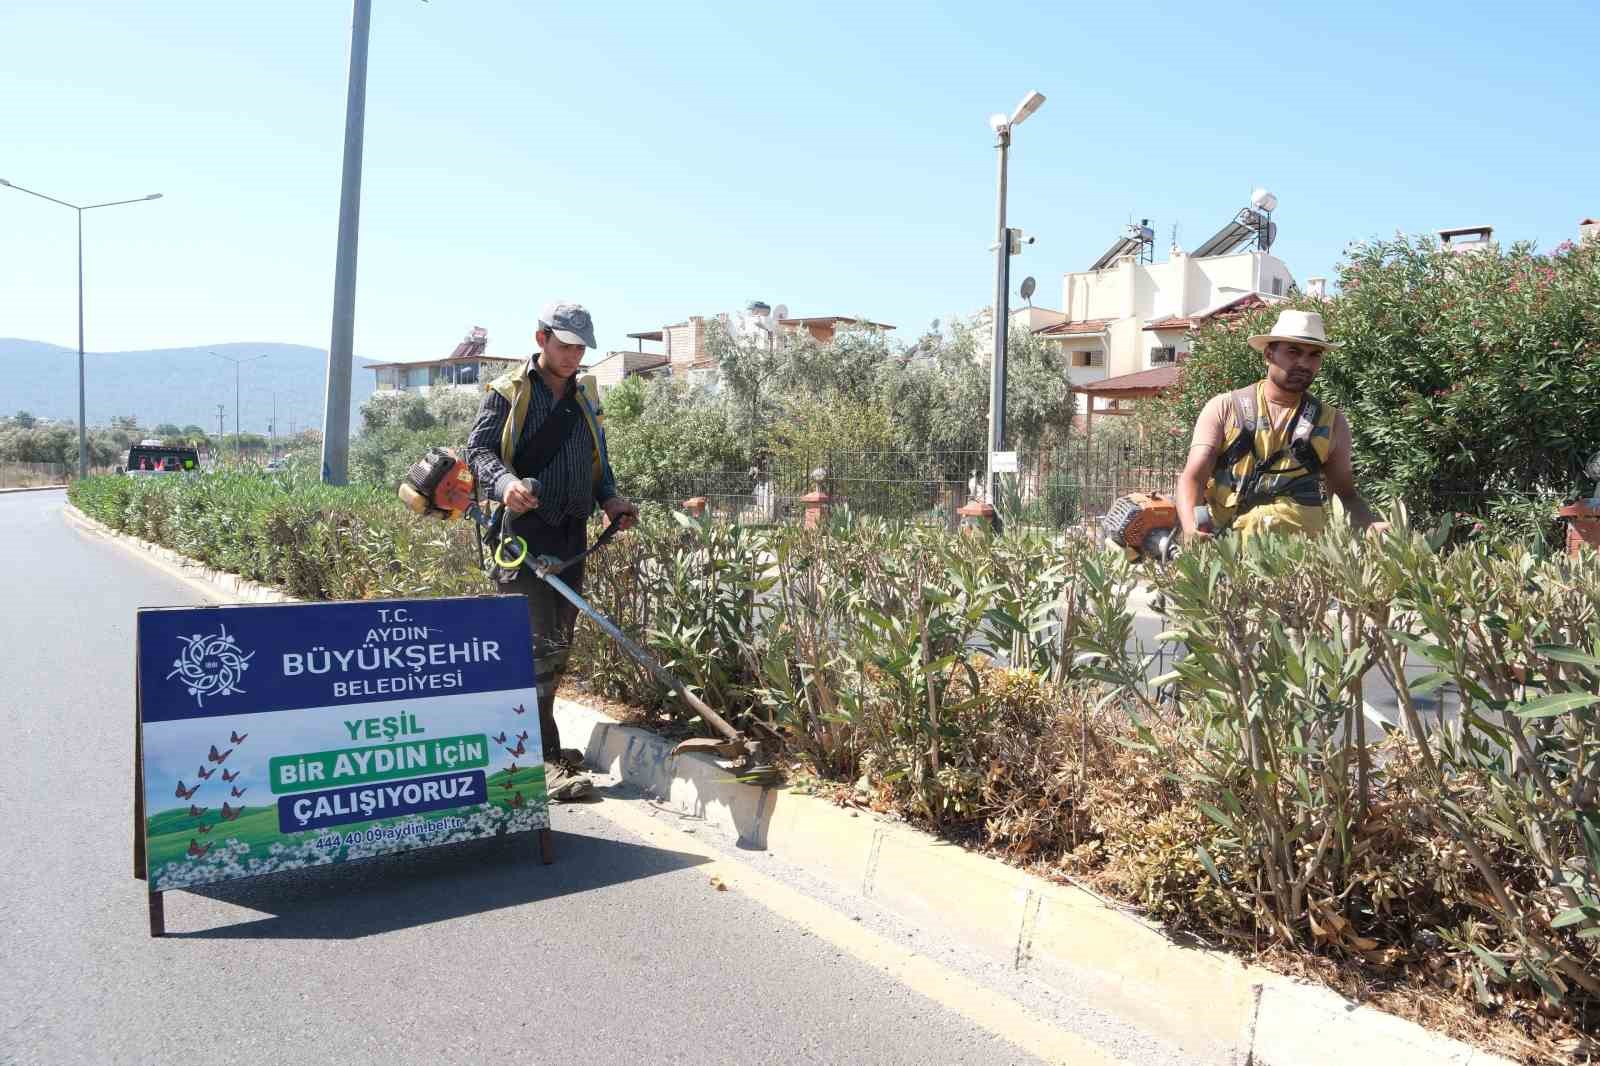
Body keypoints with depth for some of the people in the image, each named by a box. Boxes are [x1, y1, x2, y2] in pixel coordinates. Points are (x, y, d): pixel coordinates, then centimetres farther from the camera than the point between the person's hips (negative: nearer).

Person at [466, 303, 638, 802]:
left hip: (571, 535, 7)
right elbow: (478, 448, -7)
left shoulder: (586, 399, 19)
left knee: (558, 646, 12)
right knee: (540, 645, -12)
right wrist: (504, 481, -28)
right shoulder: (507, 393, 0)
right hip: (524, 531, -7)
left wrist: (610, 499, 8)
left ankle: (533, 742, 25)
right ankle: (544, 761, -9)